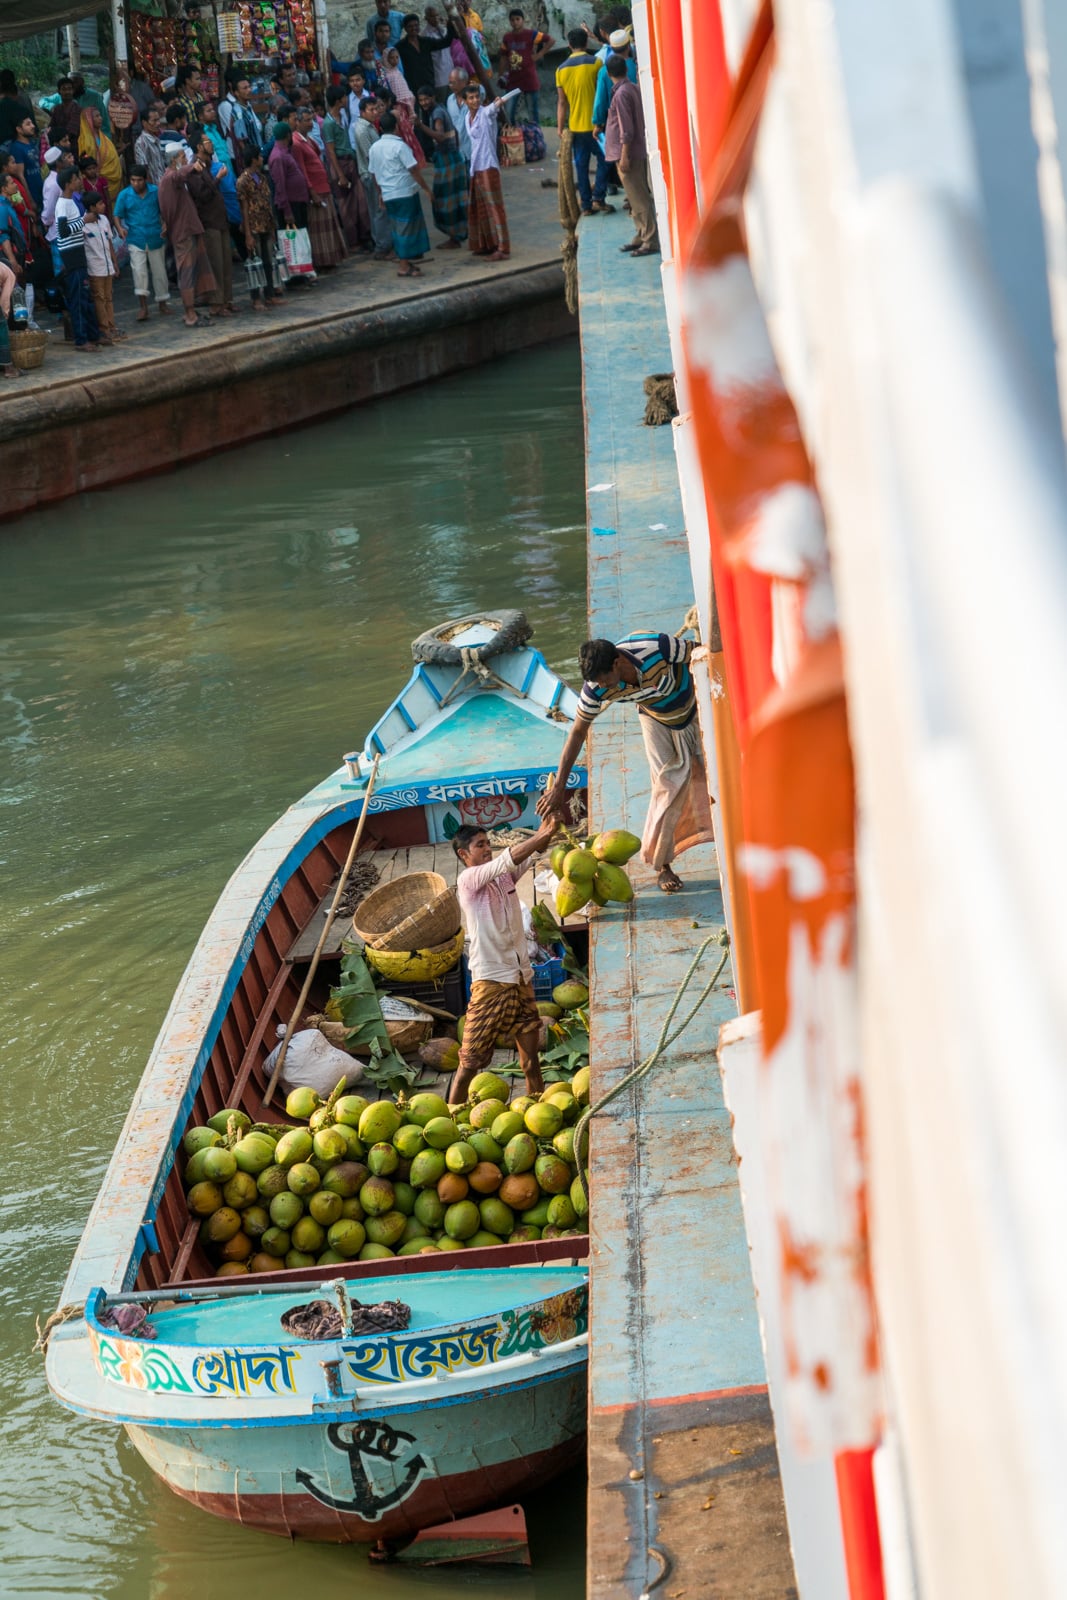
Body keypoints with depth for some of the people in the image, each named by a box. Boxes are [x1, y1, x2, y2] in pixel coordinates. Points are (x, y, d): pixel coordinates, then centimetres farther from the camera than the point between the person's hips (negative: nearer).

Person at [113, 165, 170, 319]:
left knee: (159, 271, 10)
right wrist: (120, 228, -20)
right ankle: (143, 306, -12)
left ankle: (163, 303, 26)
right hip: (135, 240, -1)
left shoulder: (156, 192, -2)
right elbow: (117, 215, 0)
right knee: (139, 270, -16)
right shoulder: (124, 195, -3)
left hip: (155, 238, 1)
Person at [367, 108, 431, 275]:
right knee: (407, 228, -1)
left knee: (398, 228, 15)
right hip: (405, 192, -6)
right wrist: (425, 188, -7)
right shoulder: (399, 146, -14)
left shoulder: (375, 148, 6)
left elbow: (373, 173, 13)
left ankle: (406, 261, 20)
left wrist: (381, 192, 23)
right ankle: (405, 267, -2)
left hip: (388, 195, 6)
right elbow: (414, 169, -15)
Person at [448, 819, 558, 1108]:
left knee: (531, 1057, 8)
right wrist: (543, 835, -23)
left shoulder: (504, 877, 13)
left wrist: (546, 833, -21)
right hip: (490, 981, -7)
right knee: (472, 1059, -5)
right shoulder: (468, 879, -6)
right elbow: (507, 859, -20)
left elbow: (529, 855, -1)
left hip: (521, 977, 7)